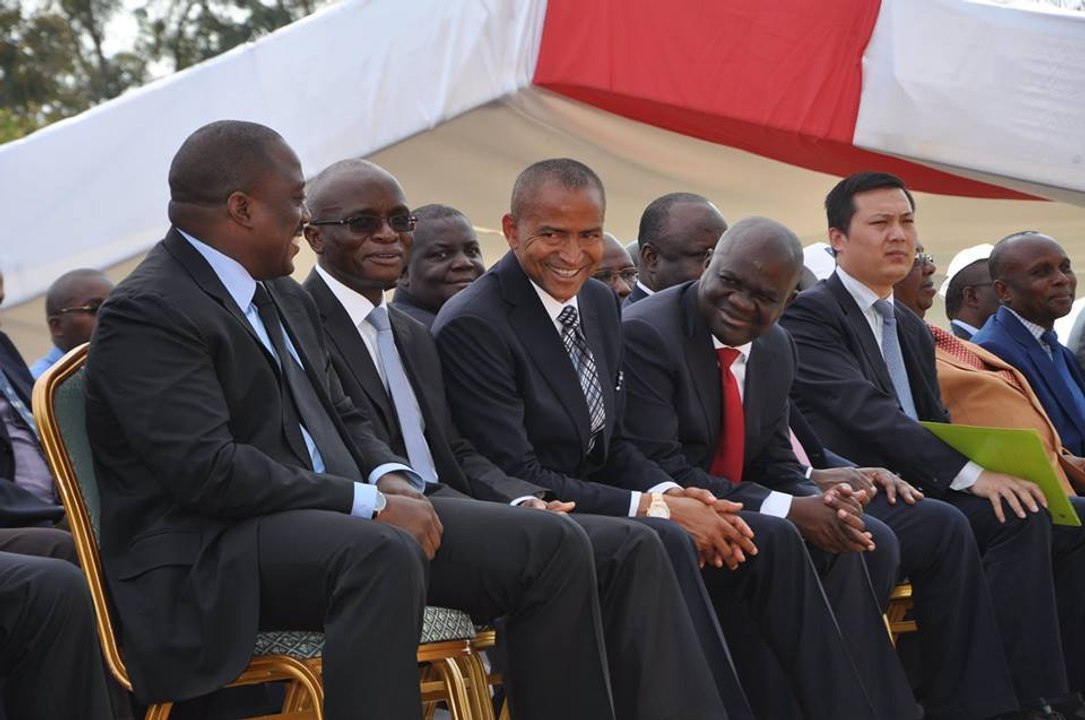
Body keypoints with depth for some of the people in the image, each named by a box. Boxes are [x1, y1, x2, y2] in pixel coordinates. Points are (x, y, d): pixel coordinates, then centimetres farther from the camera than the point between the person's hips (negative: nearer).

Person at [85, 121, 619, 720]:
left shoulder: (285, 297, 20)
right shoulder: (146, 312, -10)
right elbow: (206, 470, -21)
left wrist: (389, 478, 0)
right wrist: (370, 503, -20)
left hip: (328, 521, 9)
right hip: (211, 561, -9)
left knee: (551, 546, -5)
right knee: (383, 554, -40)